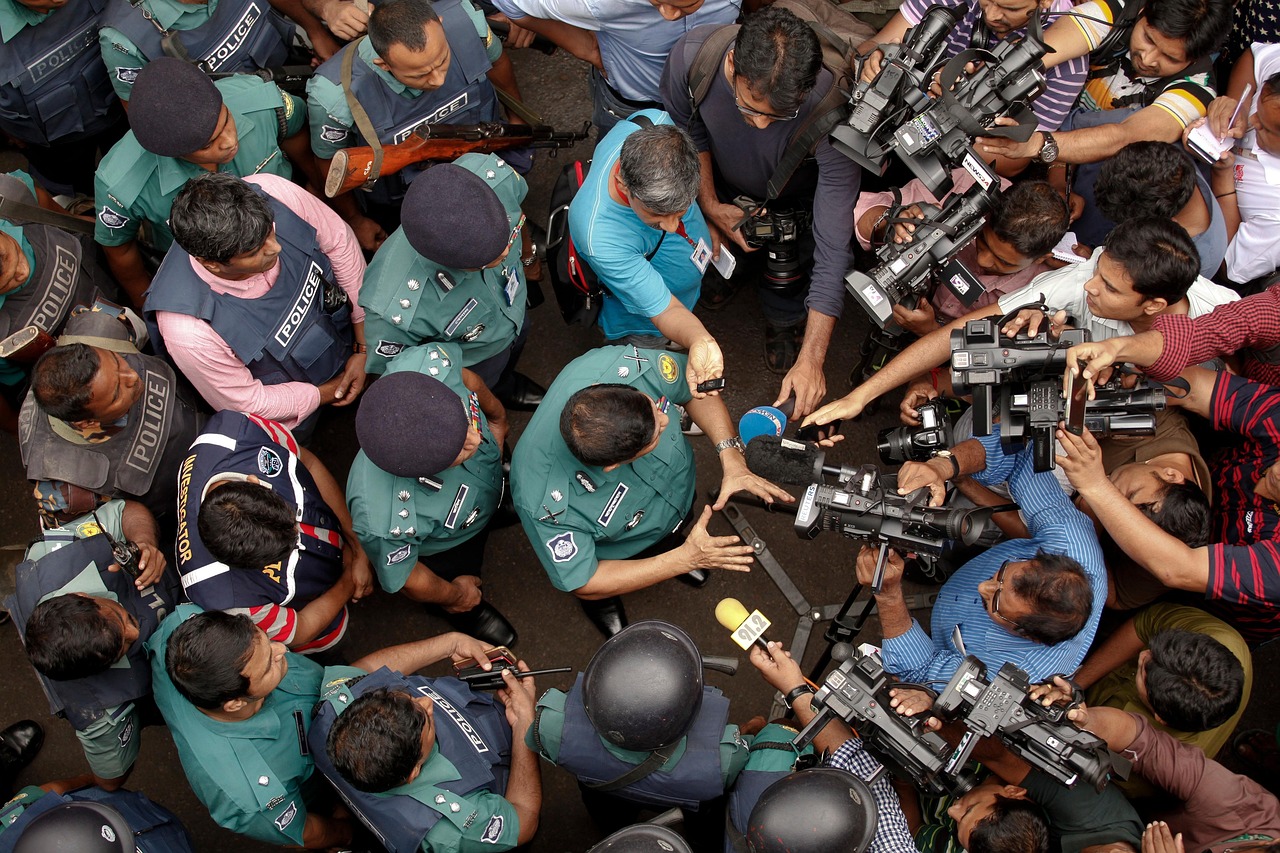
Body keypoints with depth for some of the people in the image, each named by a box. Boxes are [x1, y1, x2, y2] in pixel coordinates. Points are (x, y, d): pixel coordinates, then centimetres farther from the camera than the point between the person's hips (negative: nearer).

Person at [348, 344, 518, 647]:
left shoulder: (425, 365, -45)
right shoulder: (386, 521, -53)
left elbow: (465, 377, -16)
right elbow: (400, 575, -26)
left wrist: (497, 416, 5)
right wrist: (454, 595, -4)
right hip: (440, 548, -3)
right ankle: (447, 605, 59)